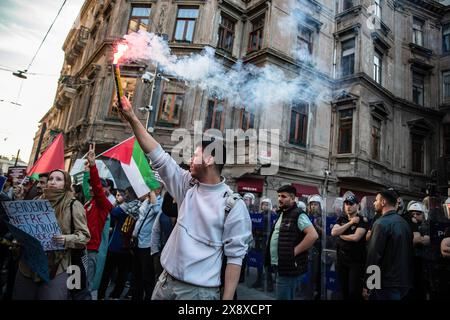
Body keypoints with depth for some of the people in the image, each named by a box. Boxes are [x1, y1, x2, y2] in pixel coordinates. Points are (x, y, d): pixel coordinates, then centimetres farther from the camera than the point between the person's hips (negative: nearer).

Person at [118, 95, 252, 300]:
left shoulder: (233, 205, -15)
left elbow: (235, 257, -13)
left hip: (199, 291, -5)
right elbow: (157, 155, -2)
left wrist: (227, 298, -17)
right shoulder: (188, 185, 0)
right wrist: (132, 118, -4)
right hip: (166, 281, 6)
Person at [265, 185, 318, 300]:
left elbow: (313, 235, -25)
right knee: (285, 296, 20)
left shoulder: (298, 215, -14)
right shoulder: (281, 214, 14)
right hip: (279, 265, 9)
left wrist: (295, 251, -21)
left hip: (288, 267, -9)